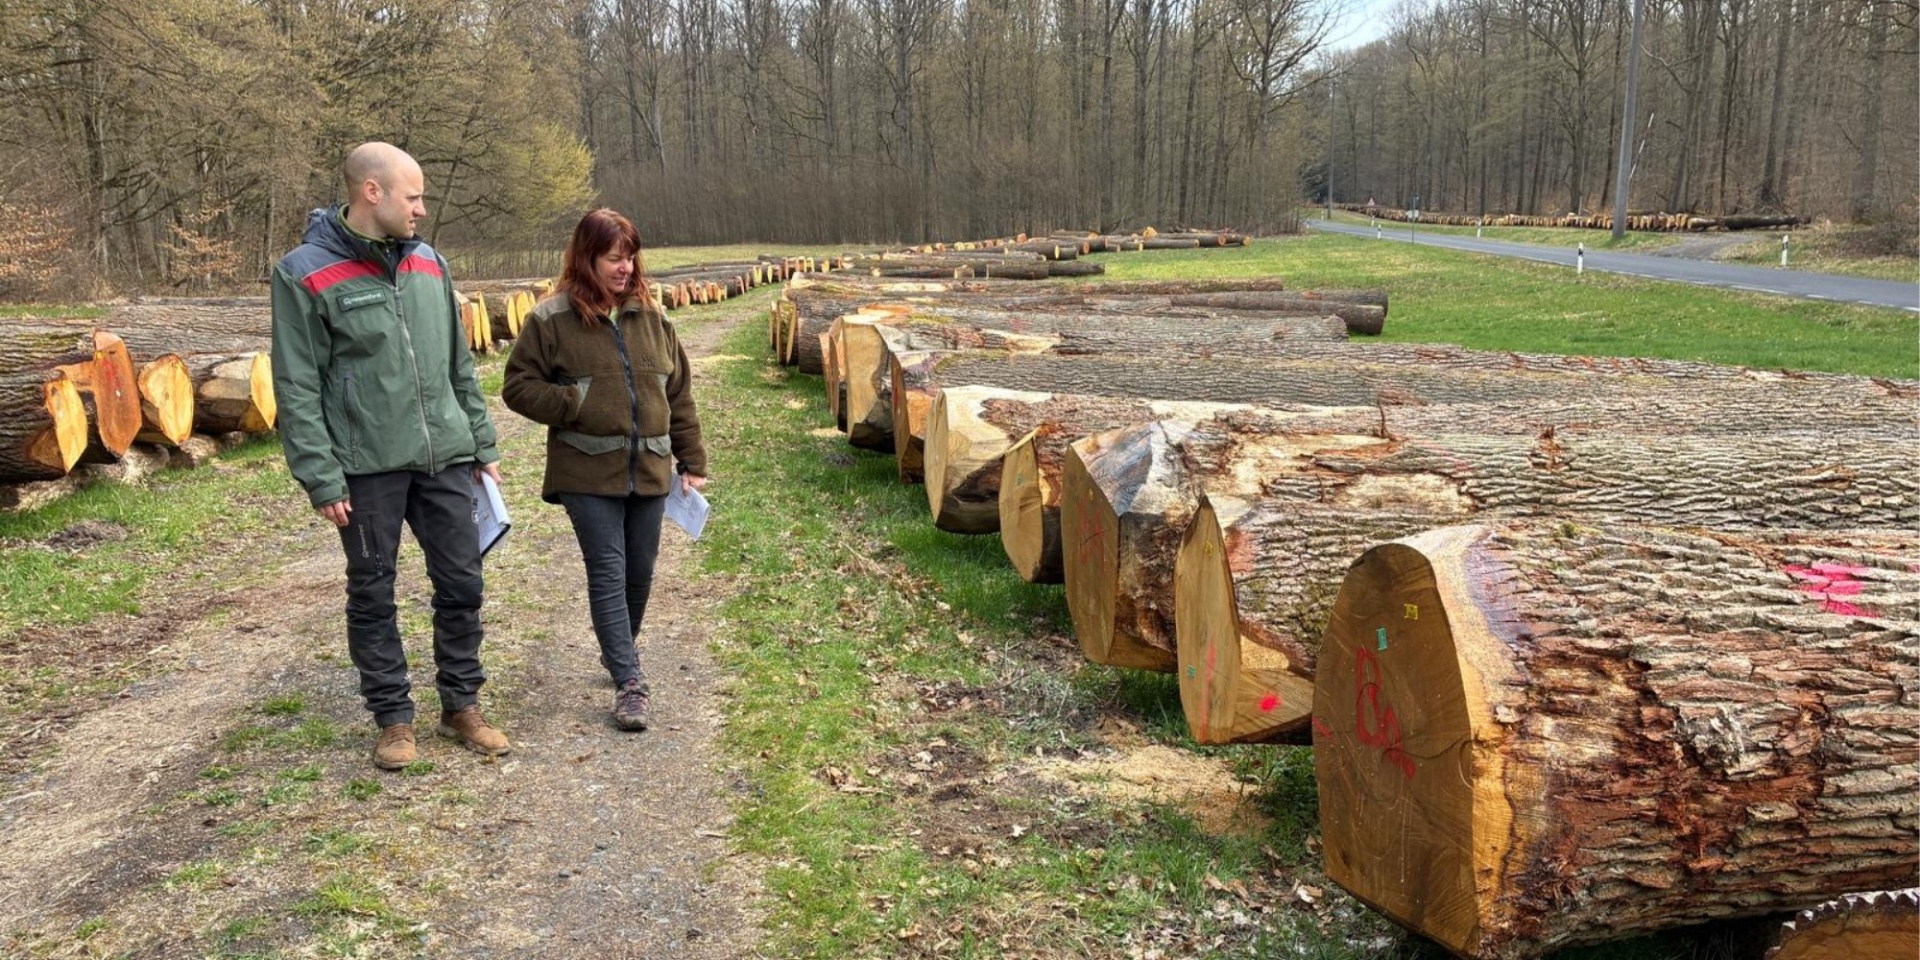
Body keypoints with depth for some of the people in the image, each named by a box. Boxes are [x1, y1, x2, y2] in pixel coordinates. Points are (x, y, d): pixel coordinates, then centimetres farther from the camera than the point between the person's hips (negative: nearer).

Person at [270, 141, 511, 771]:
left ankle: (460, 705, 23)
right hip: (367, 467, -4)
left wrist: (483, 445, 13)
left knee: (462, 584, 8)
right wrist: (321, 478, -12)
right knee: (372, 596, 8)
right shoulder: (307, 274, -7)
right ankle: (393, 718, 22)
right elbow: (297, 388, -8)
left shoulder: (429, 263, 8)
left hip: (445, 459, 4)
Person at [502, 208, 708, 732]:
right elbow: (519, 387, -2)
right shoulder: (552, 319, -5)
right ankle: (629, 683, -2)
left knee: (640, 573, 13)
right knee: (608, 575, -5)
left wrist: (692, 460, 10)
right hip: (588, 474, -5)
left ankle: (619, 650, 37)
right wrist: (574, 404, -17)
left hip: (649, 470, 5)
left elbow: (679, 393, 12)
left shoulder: (650, 317, 8)